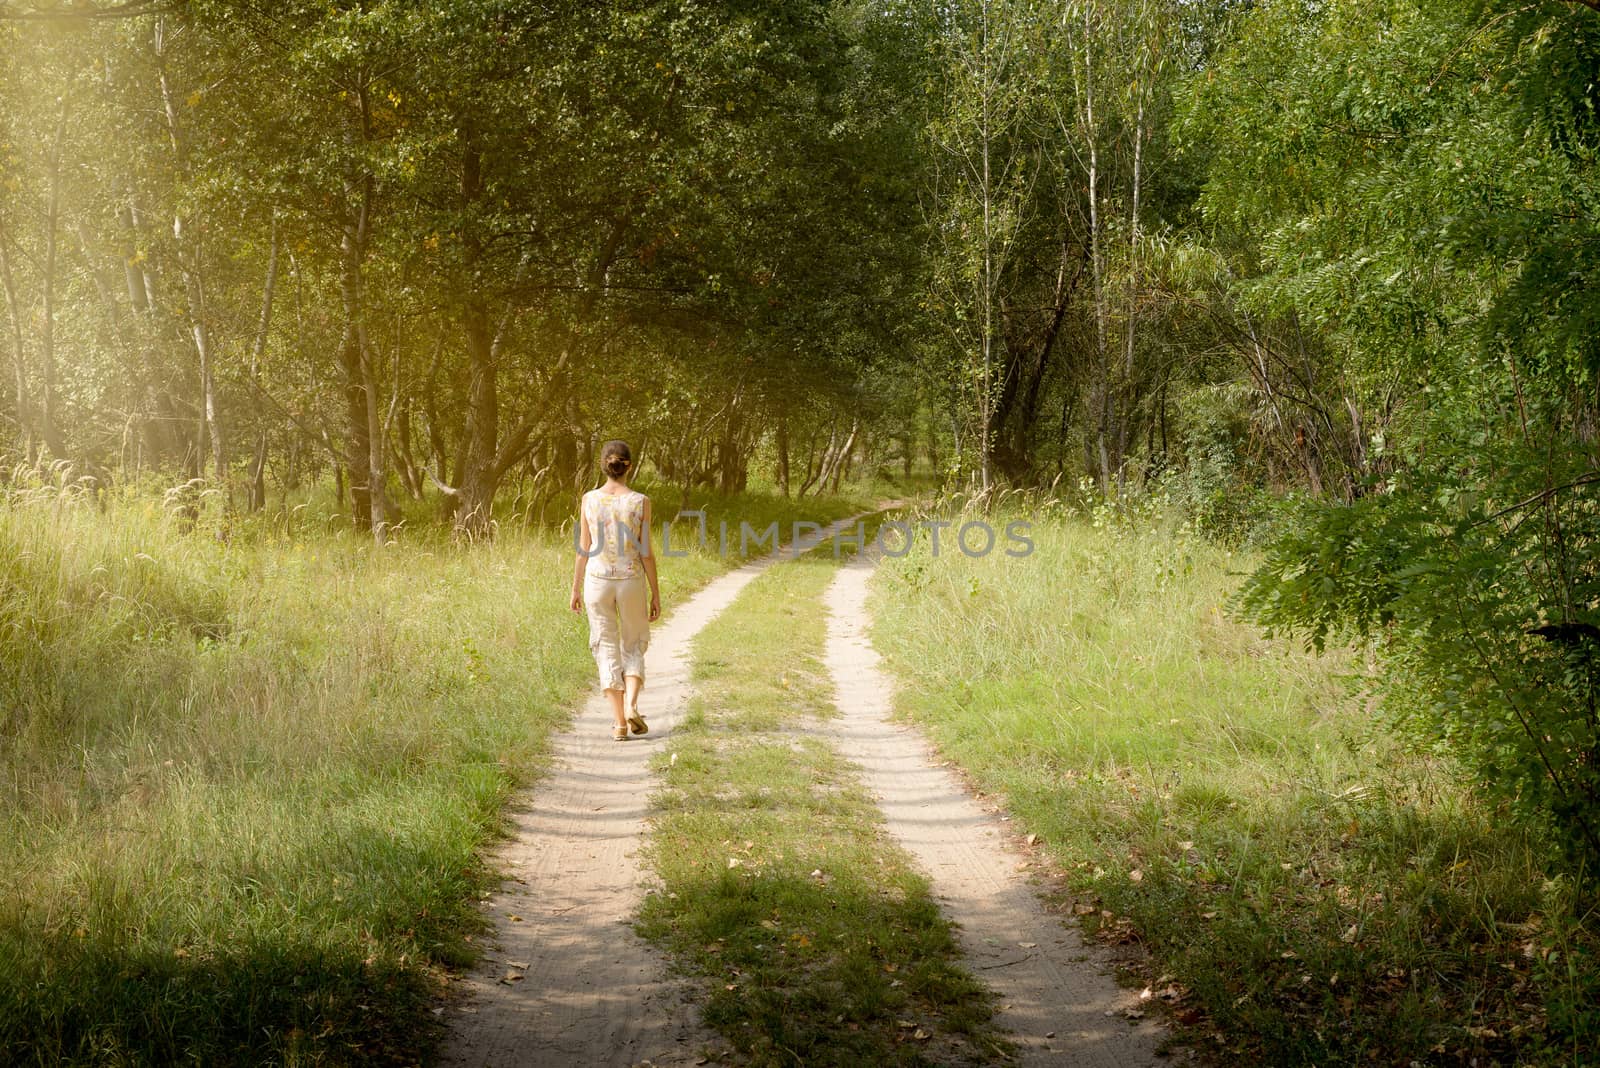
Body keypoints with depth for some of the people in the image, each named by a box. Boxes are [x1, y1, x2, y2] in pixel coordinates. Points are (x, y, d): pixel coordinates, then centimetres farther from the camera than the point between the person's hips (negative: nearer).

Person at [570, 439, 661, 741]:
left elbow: (584, 549, 0)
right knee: (634, 645, 17)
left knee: (607, 649, 9)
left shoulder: (589, 499, -3)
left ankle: (620, 722, 6)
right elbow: (646, 552, -6)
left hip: (597, 580, 1)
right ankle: (631, 705, -5)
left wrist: (576, 588, 10)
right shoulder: (640, 501, -7)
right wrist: (656, 593, 2)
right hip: (631, 580, -1)